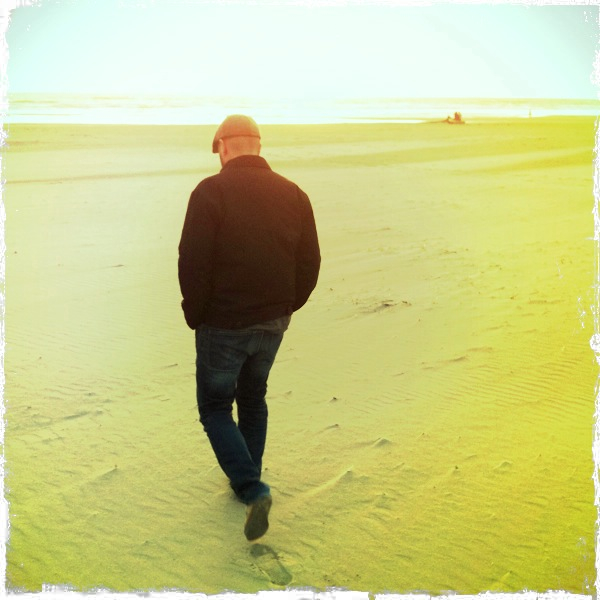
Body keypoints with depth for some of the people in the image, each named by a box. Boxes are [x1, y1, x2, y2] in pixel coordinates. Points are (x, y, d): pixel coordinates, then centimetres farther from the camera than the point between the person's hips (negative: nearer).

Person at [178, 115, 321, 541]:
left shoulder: (211, 192, -14)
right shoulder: (293, 194, 2)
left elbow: (193, 263, -17)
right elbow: (310, 263, 4)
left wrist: (195, 314, -3)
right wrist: (286, 308, 14)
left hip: (223, 324, -5)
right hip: (273, 323, 5)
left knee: (215, 407, 10)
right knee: (253, 399, 23)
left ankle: (252, 489, -5)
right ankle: (247, 480, 35)